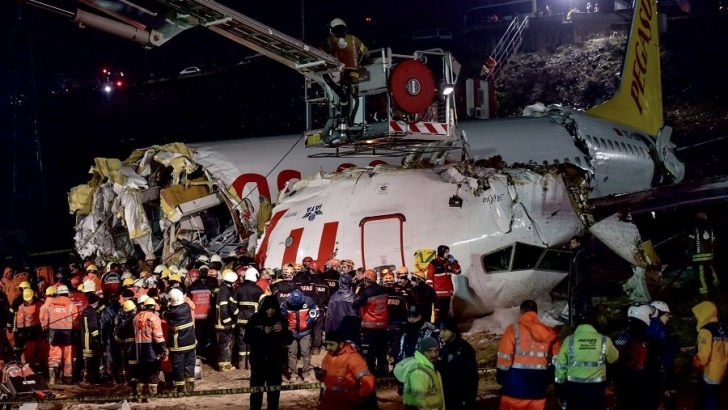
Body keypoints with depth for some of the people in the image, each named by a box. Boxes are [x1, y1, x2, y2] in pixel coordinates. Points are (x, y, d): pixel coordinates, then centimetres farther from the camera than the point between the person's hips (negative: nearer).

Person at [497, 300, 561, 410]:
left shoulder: (514, 329, -5)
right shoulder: (549, 333, 8)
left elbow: (505, 357, -10)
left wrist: (501, 377, 1)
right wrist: (548, 378, 16)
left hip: (515, 386, -4)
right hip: (538, 388, 4)